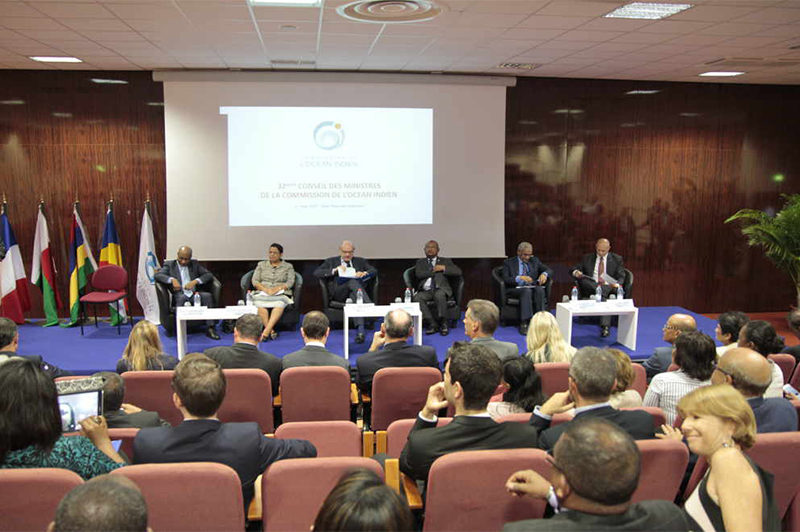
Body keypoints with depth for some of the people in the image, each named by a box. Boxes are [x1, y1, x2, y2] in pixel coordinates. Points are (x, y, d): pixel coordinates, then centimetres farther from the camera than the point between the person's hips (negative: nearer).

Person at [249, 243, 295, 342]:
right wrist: (266, 289, -10)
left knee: (279, 304, -38)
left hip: (281, 294, -2)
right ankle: (271, 331, -42)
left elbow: (290, 282, 3)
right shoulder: (261, 265, 21)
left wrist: (277, 288, -16)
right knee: (260, 305, -35)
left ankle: (266, 331, -50)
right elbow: (254, 281, 10)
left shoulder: (288, 266, 17)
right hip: (263, 293, 2)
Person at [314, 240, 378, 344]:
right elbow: (316, 273, 7)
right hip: (338, 292, -2)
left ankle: (360, 330, -53)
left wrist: (364, 273, -10)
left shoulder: (360, 261, 29)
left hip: (357, 288, 2)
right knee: (353, 282, -35)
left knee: (354, 297, -37)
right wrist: (334, 270, -6)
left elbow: (374, 271, 14)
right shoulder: (331, 261, 23)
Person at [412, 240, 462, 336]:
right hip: (425, 291, 2)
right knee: (417, 297, -31)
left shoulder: (445, 261, 19)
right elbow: (418, 274, 1)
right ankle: (432, 324, -25)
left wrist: (443, 268, -4)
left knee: (439, 295, -37)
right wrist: (434, 271, -1)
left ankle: (443, 324, -23)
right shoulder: (420, 262, 22)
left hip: (440, 289, -2)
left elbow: (458, 272, 6)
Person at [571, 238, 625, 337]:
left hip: (608, 287, -1)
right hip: (590, 287, 1)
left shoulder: (617, 259, 14)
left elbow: (621, 277, 6)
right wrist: (575, 272, -15)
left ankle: (605, 327, -43)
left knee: (604, 298, -36)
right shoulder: (587, 258, 17)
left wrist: (617, 284, -18)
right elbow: (574, 269, 12)